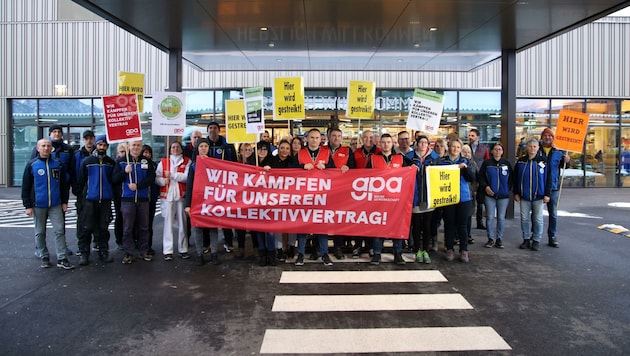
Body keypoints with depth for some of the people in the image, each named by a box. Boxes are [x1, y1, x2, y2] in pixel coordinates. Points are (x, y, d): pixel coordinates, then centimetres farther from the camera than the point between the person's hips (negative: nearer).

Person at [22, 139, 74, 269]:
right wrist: (28, 206, -4)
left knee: (59, 230, -1)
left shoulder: (58, 164, 4)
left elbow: (64, 184, 9)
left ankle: (62, 259, 3)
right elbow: (26, 187, -1)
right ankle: (44, 258, 22)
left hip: (56, 205, 1)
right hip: (38, 205, -1)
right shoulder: (32, 165, -2)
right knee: (40, 233, 9)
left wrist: (64, 201, 6)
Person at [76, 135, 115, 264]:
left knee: (103, 227, 8)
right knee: (87, 227, 1)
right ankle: (84, 253, 9)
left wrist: (115, 195, 8)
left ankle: (103, 251, 17)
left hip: (106, 200, 2)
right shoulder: (87, 161, 3)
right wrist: (80, 195, 4)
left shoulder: (111, 162, 7)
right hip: (89, 199, -1)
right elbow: (80, 180, 5)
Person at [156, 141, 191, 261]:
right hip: (167, 196, 1)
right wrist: (163, 181, -13)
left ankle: (183, 250, 11)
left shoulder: (187, 161, 7)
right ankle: (167, 251, 3)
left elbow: (187, 177, -6)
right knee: (168, 222, -1)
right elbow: (157, 177, 6)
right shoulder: (163, 162, 12)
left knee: (182, 222, 3)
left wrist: (172, 174, -8)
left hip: (181, 196, -1)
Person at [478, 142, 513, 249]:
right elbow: (481, 176, 3)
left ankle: (499, 239, 13)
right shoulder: (486, 163, 2)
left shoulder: (507, 163, 6)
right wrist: (485, 187, -9)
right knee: (490, 217, 1)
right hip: (490, 195, -1)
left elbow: (511, 178, 9)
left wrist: (508, 189, 0)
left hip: (503, 196, 1)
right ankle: (491, 239, 11)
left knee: (501, 218, 3)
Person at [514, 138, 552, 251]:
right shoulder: (520, 161, 4)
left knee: (538, 219, 5)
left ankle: (536, 240, 15)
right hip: (524, 196, 2)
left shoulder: (543, 161, -1)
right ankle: (526, 239, 18)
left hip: (538, 196, -1)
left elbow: (548, 179, 0)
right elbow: (515, 178, 7)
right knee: (524, 218, 6)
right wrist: (516, 193, 3)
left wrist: (547, 194, -4)